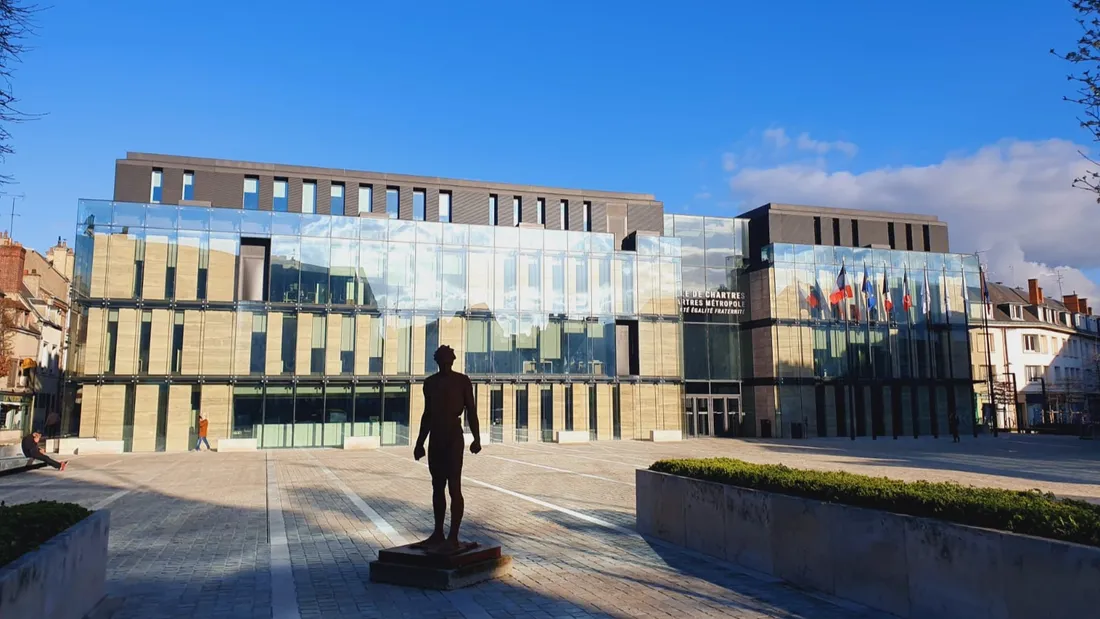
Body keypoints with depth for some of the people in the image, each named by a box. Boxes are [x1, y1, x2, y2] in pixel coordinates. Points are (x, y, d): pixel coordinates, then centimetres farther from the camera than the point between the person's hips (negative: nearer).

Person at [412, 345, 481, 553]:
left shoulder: (462, 380, -3)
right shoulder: (430, 383, 13)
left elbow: (471, 410, -6)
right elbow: (427, 414, 18)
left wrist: (476, 438, -15)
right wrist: (420, 442, 16)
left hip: (454, 438, -6)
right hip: (435, 439, 6)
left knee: (454, 487, -10)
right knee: (437, 487, 11)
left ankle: (453, 538, -9)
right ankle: (438, 534, 19)